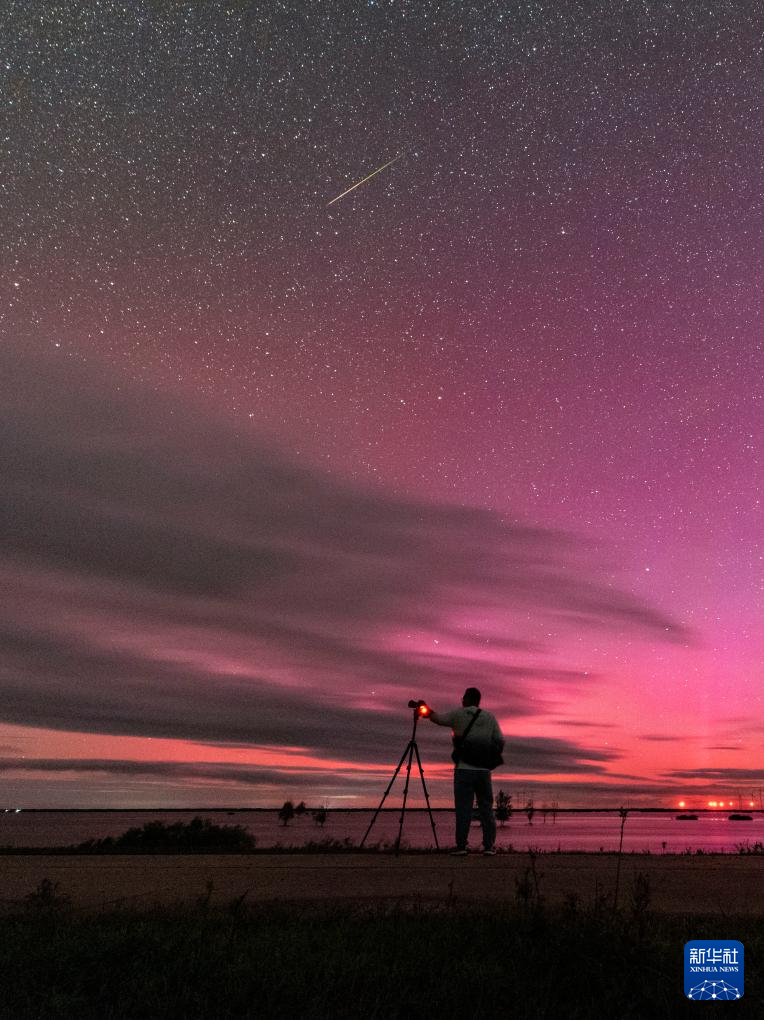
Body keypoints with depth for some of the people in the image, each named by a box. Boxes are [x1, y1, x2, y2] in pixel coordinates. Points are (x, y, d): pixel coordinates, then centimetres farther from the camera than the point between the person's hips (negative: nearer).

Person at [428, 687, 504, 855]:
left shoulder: (458, 714, 0)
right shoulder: (490, 717, 6)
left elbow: (438, 718, 6)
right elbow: (500, 741, 3)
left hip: (464, 769, -2)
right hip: (484, 770, 2)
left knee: (463, 809, 0)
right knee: (486, 807, 8)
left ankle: (461, 846, 0)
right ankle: (489, 846, 8)